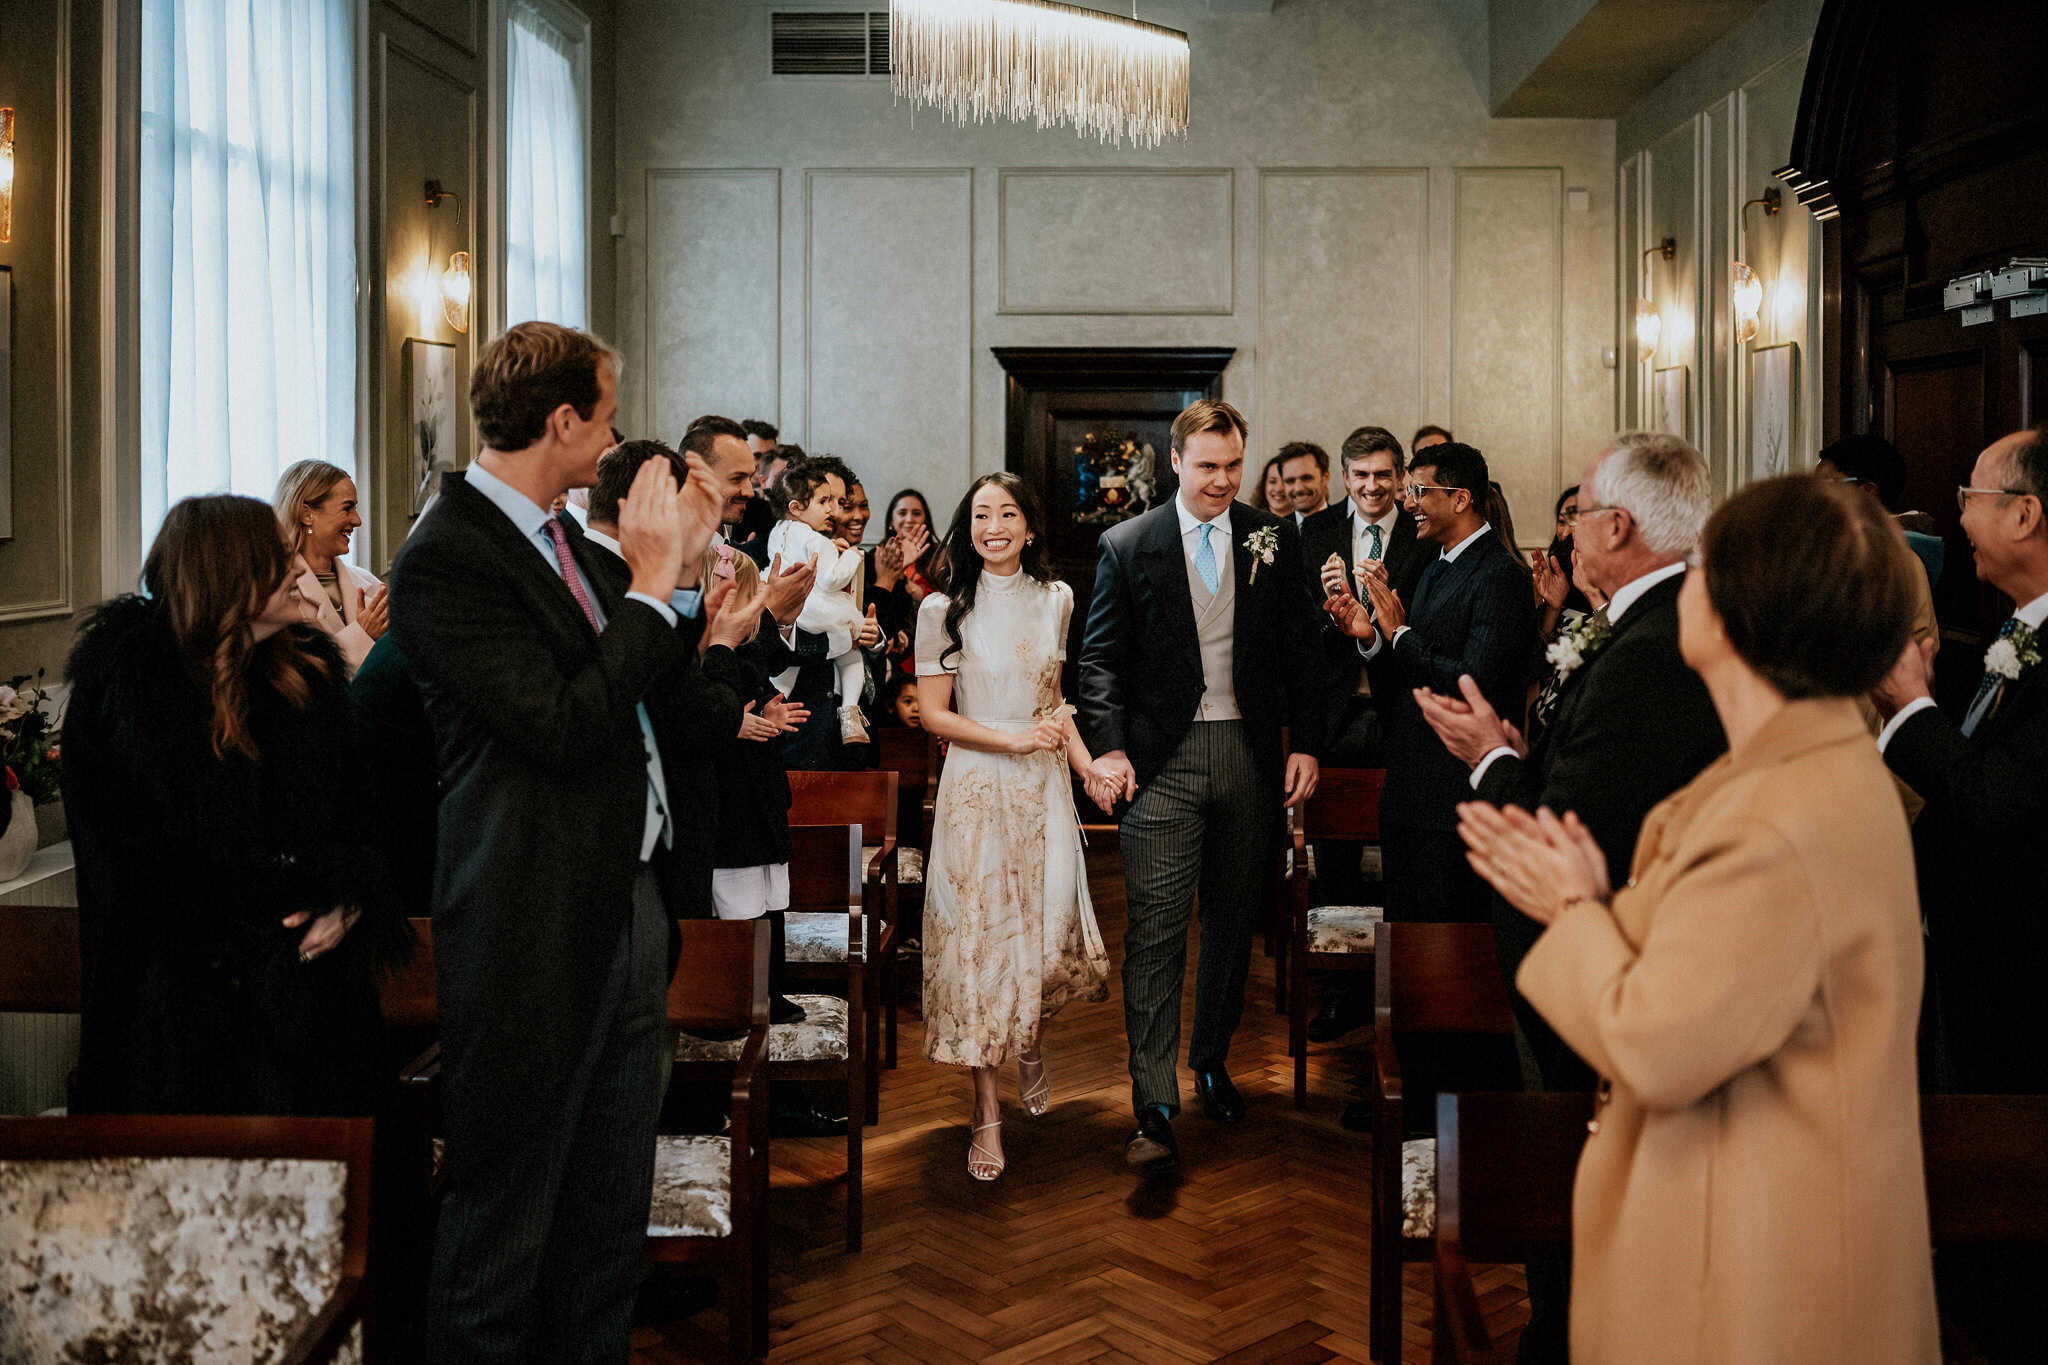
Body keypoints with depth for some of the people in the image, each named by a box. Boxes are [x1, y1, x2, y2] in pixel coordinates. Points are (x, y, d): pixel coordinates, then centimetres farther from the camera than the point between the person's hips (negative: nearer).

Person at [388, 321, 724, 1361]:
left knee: (611, 1207, 20)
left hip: (627, 903, 9)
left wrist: (680, 567, 8)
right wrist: (653, 578, -17)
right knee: (505, 1209, 7)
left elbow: (633, 686, 18)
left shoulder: (556, 536, 11)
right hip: (534, 933, -9)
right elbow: (568, 730, -25)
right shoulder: (446, 558, -17)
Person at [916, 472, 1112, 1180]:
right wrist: (1012, 738, -14)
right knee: (978, 935, 0)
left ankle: (1032, 1047, 34)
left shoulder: (1056, 599, 6)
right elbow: (933, 714, -6)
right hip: (975, 789, -3)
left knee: (1050, 928, 1)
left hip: (1043, 787, 3)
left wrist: (1087, 763, 3)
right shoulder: (944, 609, -6)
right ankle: (987, 1107, 12)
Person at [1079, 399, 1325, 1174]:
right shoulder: (1127, 546, 0)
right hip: (1164, 757, -2)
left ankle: (1212, 1061, 32)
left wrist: (1305, 744, 1)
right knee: (1156, 930, -7)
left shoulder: (1274, 541, 6)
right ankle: (1154, 1106, -3)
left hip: (1250, 753, 3)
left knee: (1232, 918, 14)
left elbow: (1299, 650, 8)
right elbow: (1101, 657, 0)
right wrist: (1108, 747, -11)